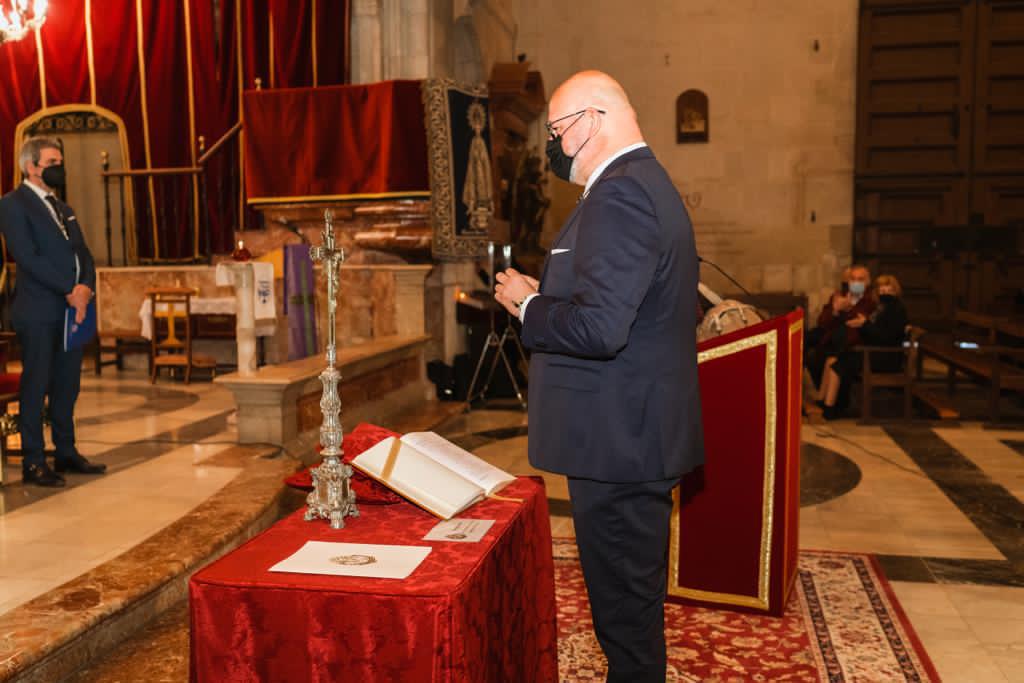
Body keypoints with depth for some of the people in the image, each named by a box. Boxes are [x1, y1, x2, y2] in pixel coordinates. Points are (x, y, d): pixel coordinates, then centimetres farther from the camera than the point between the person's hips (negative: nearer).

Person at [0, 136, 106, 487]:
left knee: (68, 385, 11)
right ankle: (33, 463, 5)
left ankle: (66, 453, 20)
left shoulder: (62, 208, 21)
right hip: (38, 312, -7)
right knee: (36, 386, -2)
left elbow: (83, 254, 14)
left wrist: (85, 286, -6)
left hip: (73, 309, 7)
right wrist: (68, 291, -16)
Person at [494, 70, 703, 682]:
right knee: (637, 592, 24)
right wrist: (548, 296, 10)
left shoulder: (620, 194, -20)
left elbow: (598, 328, -29)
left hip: (618, 442, -11)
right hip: (645, 432, 11)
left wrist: (528, 304, -11)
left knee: (625, 602, 4)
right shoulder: (650, 183, 15)